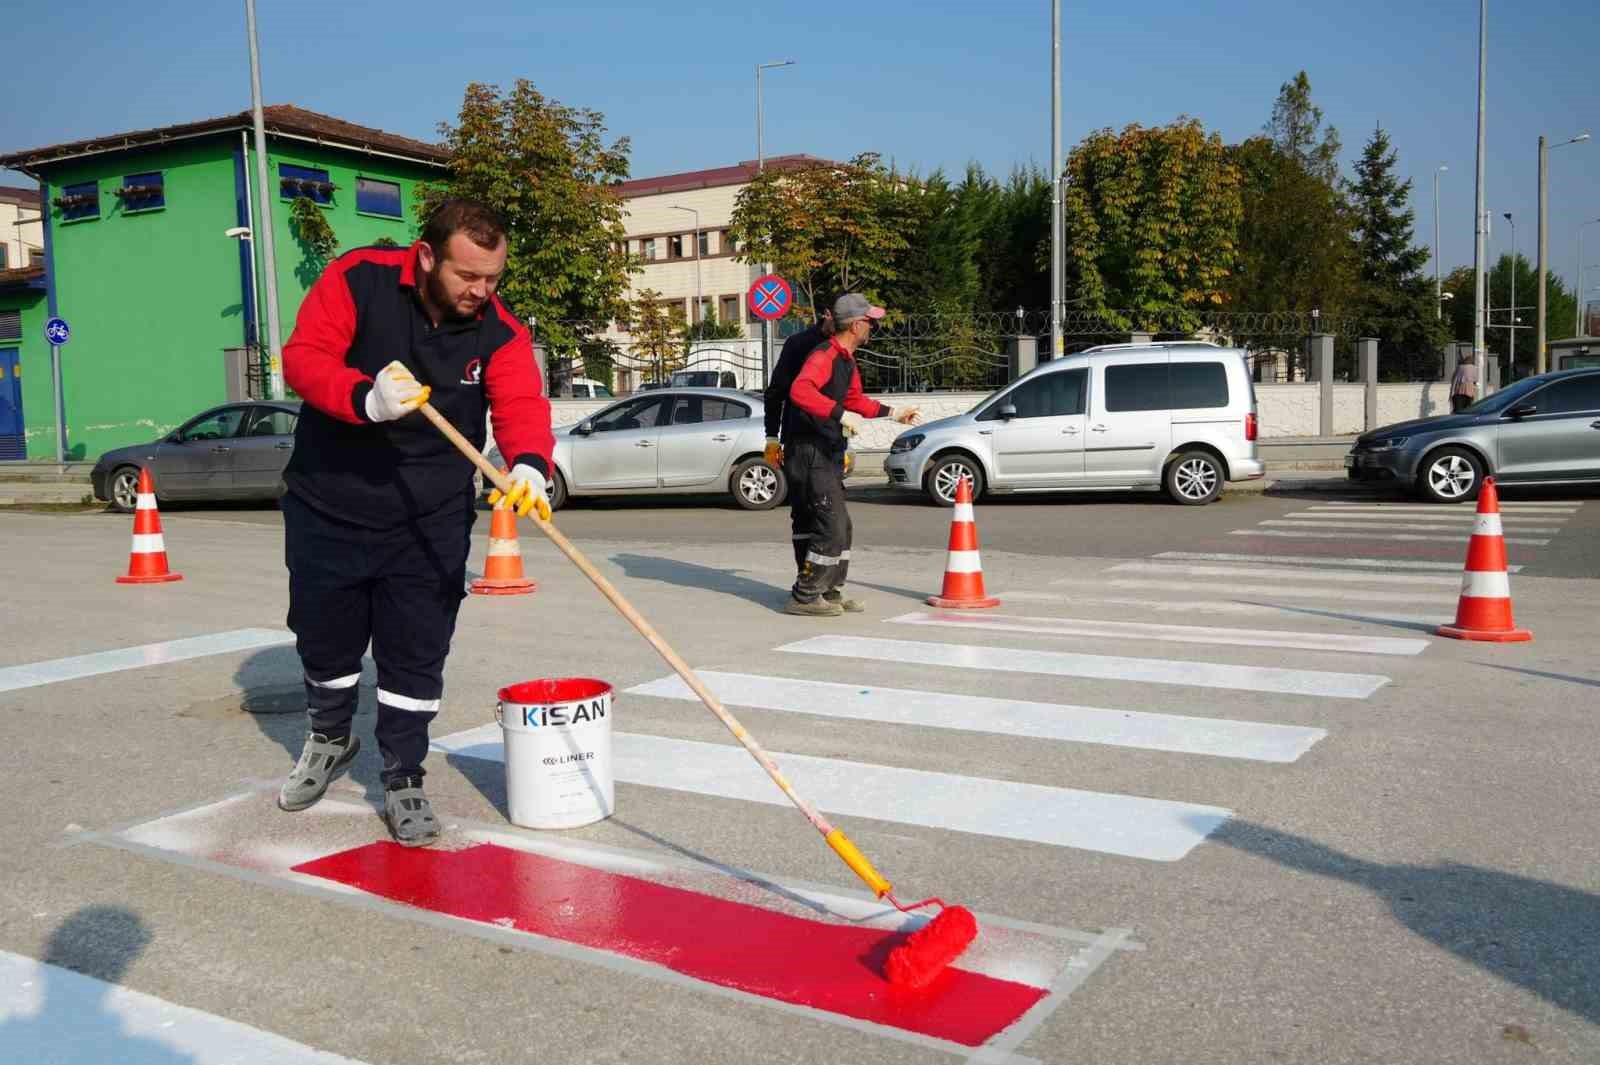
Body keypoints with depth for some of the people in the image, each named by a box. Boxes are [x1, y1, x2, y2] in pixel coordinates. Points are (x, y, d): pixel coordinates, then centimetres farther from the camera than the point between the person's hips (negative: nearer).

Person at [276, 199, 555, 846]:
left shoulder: (499, 331, -10)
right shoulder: (358, 279, -15)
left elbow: (520, 405, -22)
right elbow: (303, 356, -20)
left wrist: (531, 463, -44)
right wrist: (365, 399, -39)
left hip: (430, 521, 0)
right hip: (326, 506, 0)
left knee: (416, 656, 1)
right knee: (324, 639, 17)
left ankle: (403, 780, 19)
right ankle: (330, 739, 45)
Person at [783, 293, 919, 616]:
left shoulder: (847, 360, 16)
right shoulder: (825, 355, -16)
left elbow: (856, 399, 32)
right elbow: (800, 390, -35)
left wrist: (894, 413, 38)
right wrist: (838, 413, -41)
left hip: (827, 453, 11)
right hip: (809, 452, -11)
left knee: (841, 526, 16)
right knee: (831, 527, -11)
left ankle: (831, 592, 27)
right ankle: (804, 598, -3)